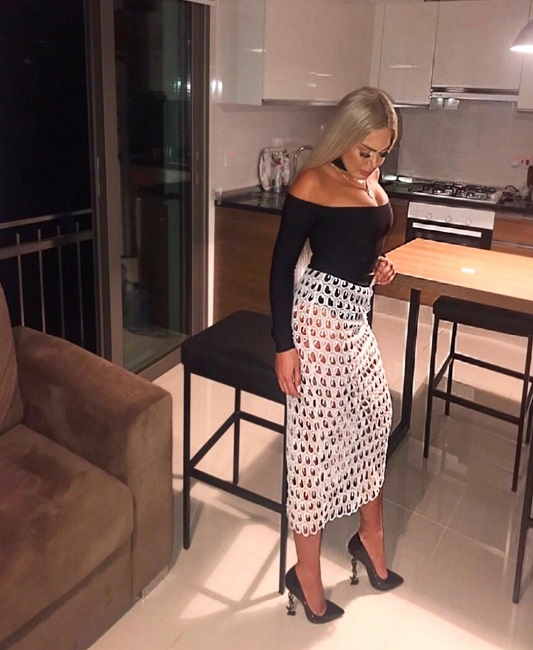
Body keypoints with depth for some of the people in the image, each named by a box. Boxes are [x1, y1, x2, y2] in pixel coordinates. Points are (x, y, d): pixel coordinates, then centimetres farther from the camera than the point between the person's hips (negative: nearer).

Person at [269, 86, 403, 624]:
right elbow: (282, 266, -13)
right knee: (315, 438, -2)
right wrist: (283, 343, -16)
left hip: (355, 319, 9)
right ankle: (305, 573, 14)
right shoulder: (312, 185, -12)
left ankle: (370, 537, 38)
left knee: (374, 420, 17)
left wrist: (380, 267, 1)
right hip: (318, 319, -8)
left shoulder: (373, 185, 10)